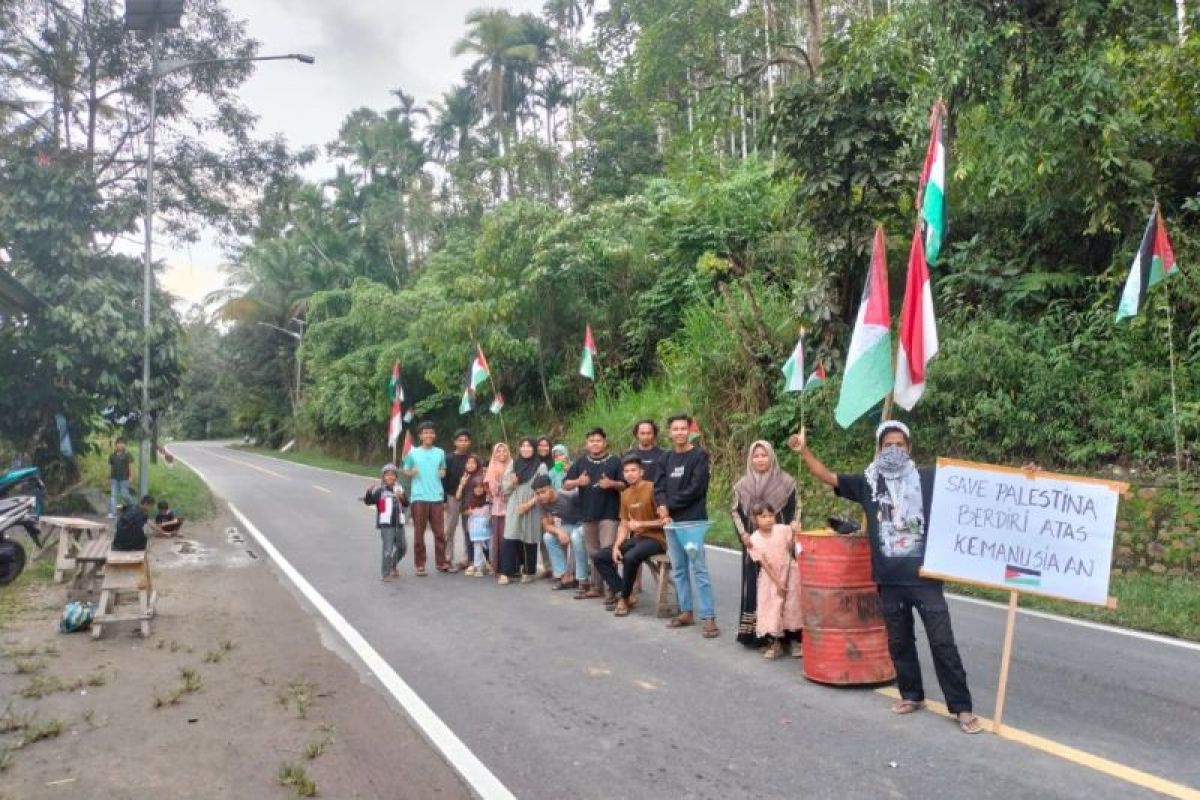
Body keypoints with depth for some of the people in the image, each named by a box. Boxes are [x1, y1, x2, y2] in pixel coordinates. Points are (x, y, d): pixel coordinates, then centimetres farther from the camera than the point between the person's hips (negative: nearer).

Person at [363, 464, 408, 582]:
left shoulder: (399, 489, 8)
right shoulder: (380, 491, -5)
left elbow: (406, 503, 1)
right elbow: (368, 501, -13)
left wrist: (402, 497, -20)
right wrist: (369, 491, -29)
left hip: (399, 524, 5)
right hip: (386, 524, -5)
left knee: (402, 547, 17)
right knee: (388, 549, -11)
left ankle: (393, 566, 41)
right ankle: (385, 574, -2)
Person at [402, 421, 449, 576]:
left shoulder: (440, 453, 9)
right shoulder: (413, 453, 3)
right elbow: (405, 470, 8)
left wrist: (443, 473, -2)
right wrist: (411, 473, -13)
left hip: (437, 497, 2)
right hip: (419, 497, -2)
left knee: (440, 532, 4)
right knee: (419, 532, 1)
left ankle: (441, 562, 14)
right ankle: (420, 565, 8)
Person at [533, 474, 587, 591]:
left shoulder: (569, 495, -31)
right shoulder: (544, 502, -11)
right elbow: (546, 525, -7)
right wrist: (559, 531, -25)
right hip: (568, 526, 7)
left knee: (576, 537, -35)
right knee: (548, 537, -12)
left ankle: (582, 579, -23)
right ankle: (565, 575, -5)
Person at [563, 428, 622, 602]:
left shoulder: (615, 461, 1)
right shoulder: (580, 462, 11)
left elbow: (626, 485, 0)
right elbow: (566, 485, 7)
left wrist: (612, 484, -19)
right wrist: (578, 481, -13)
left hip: (609, 513, -4)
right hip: (588, 514, 5)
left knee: (607, 552, -12)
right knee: (593, 553, 12)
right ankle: (596, 587, 21)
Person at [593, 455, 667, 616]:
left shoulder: (652, 488, -13)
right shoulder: (625, 494, 10)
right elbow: (623, 525, 10)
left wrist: (640, 524, -21)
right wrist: (616, 546, -5)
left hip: (656, 538, -8)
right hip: (636, 538, 8)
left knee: (630, 557, -35)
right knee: (600, 557, -2)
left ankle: (624, 598, -11)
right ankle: (624, 595, 0)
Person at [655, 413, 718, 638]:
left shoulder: (700, 455, -4)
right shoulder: (666, 458, 13)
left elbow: (695, 489, -12)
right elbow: (659, 487, 8)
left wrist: (669, 506, -10)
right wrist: (663, 509, -11)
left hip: (693, 520, -6)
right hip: (671, 521, 6)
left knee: (698, 568, -7)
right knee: (678, 569, 10)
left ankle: (708, 617, -5)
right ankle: (686, 612, 19)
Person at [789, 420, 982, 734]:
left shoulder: (929, 479, -3)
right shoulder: (868, 482, 3)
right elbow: (828, 477, 3)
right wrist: (804, 451, -8)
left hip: (925, 578, -3)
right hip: (889, 581, 3)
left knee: (943, 643, 2)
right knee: (899, 642, 15)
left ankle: (961, 708, 12)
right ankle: (912, 695, 33)